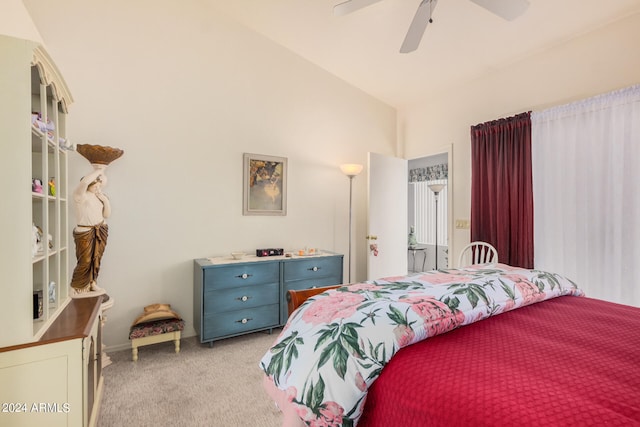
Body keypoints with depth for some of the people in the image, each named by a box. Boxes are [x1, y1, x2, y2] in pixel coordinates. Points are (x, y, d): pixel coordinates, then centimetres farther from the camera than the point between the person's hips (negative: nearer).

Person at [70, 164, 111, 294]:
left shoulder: (98, 196, 8)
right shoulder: (80, 195, -11)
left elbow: (107, 214, 8)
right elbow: (85, 181, -33)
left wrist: (105, 199, -4)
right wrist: (98, 170, -21)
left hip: (101, 230, 6)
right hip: (85, 232, -6)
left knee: (96, 258, 12)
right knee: (85, 261, 0)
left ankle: (92, 282, 27)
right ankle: (77, 287, 19)